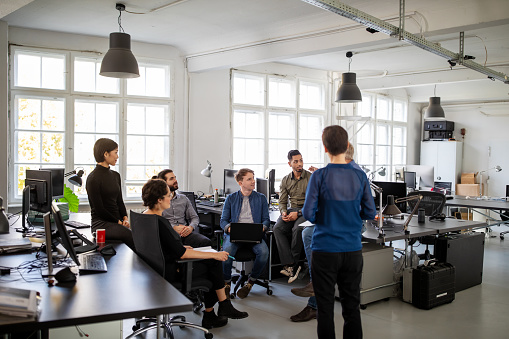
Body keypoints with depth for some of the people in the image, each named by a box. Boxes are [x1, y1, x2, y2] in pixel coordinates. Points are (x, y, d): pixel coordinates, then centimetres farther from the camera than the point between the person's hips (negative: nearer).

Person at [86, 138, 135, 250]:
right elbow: (99, 208, -9)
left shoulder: (115, 175, 16)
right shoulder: (93, 178, -7)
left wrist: (125, 218, 0)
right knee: (132, 236, -33)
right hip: (101, 223, -6)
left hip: (118, 222, 7)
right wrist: (118, 222, -8)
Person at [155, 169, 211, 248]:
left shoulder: (183, 198, 21)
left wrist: (191, 227, -5)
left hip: (185, 233, 4)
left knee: (206, 242, -26)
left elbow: (195, 217, 18)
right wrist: (173, 228, -18)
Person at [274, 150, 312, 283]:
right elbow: (282, 201, 13)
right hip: (291, 210, 4)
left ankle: (292, 264, -18)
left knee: (297, 229, -35)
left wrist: (298, 213, -19)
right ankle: (290, 265, -28)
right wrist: (284, 212, -10)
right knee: (277, 228, -25)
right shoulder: (285, 180, 12)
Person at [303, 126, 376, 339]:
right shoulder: (360, 176, -2)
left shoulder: (319, 176, -11)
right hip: (353, 250, 3)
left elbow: (308, 213, -12)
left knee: (325, 307, 9)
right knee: (352, 305, 14)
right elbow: (370, 213, 2)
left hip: (325, 251, -3)